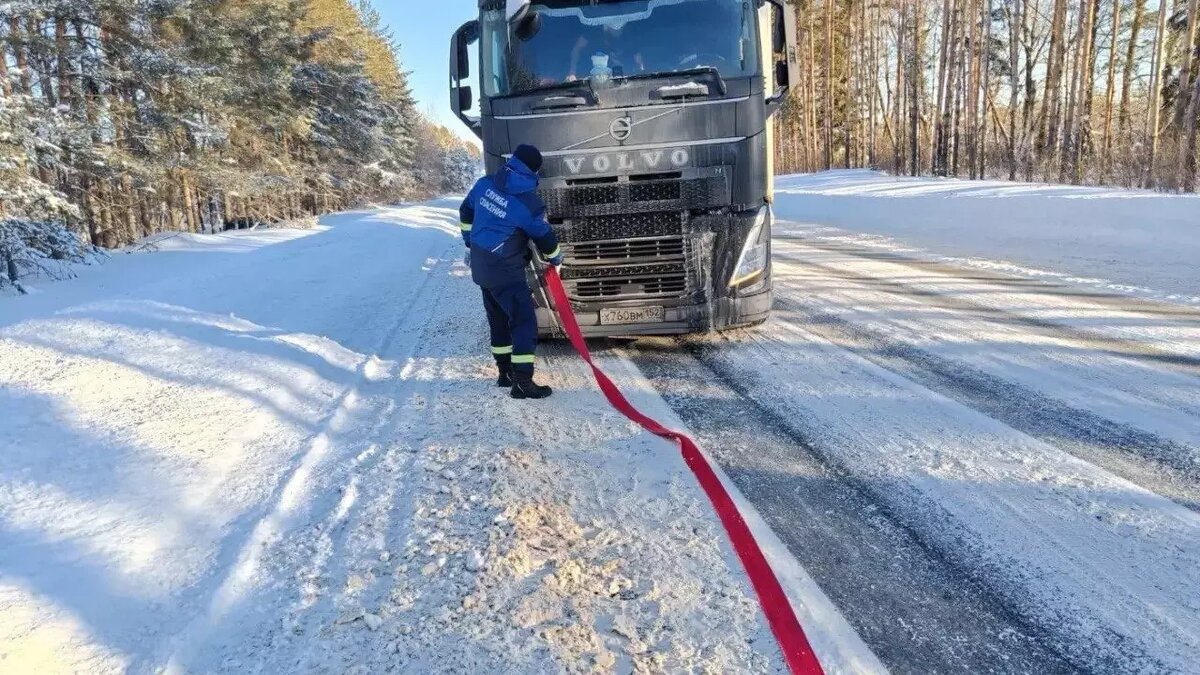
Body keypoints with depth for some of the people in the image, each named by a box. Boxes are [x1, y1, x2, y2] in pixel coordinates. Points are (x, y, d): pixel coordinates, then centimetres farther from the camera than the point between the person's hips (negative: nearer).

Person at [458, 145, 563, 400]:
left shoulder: (484, 183, 1)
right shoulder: (529, 203, -18)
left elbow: (466, 212, 15)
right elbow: (544, 237, -5)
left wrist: (471, 244, 28)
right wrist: (556, 260, 15)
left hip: (480, 264, 8)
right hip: (504, 271, -8)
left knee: (499, 319, 18)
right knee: (524, 321, -4)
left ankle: (505, 372, 26)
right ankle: (522, 382, -7)